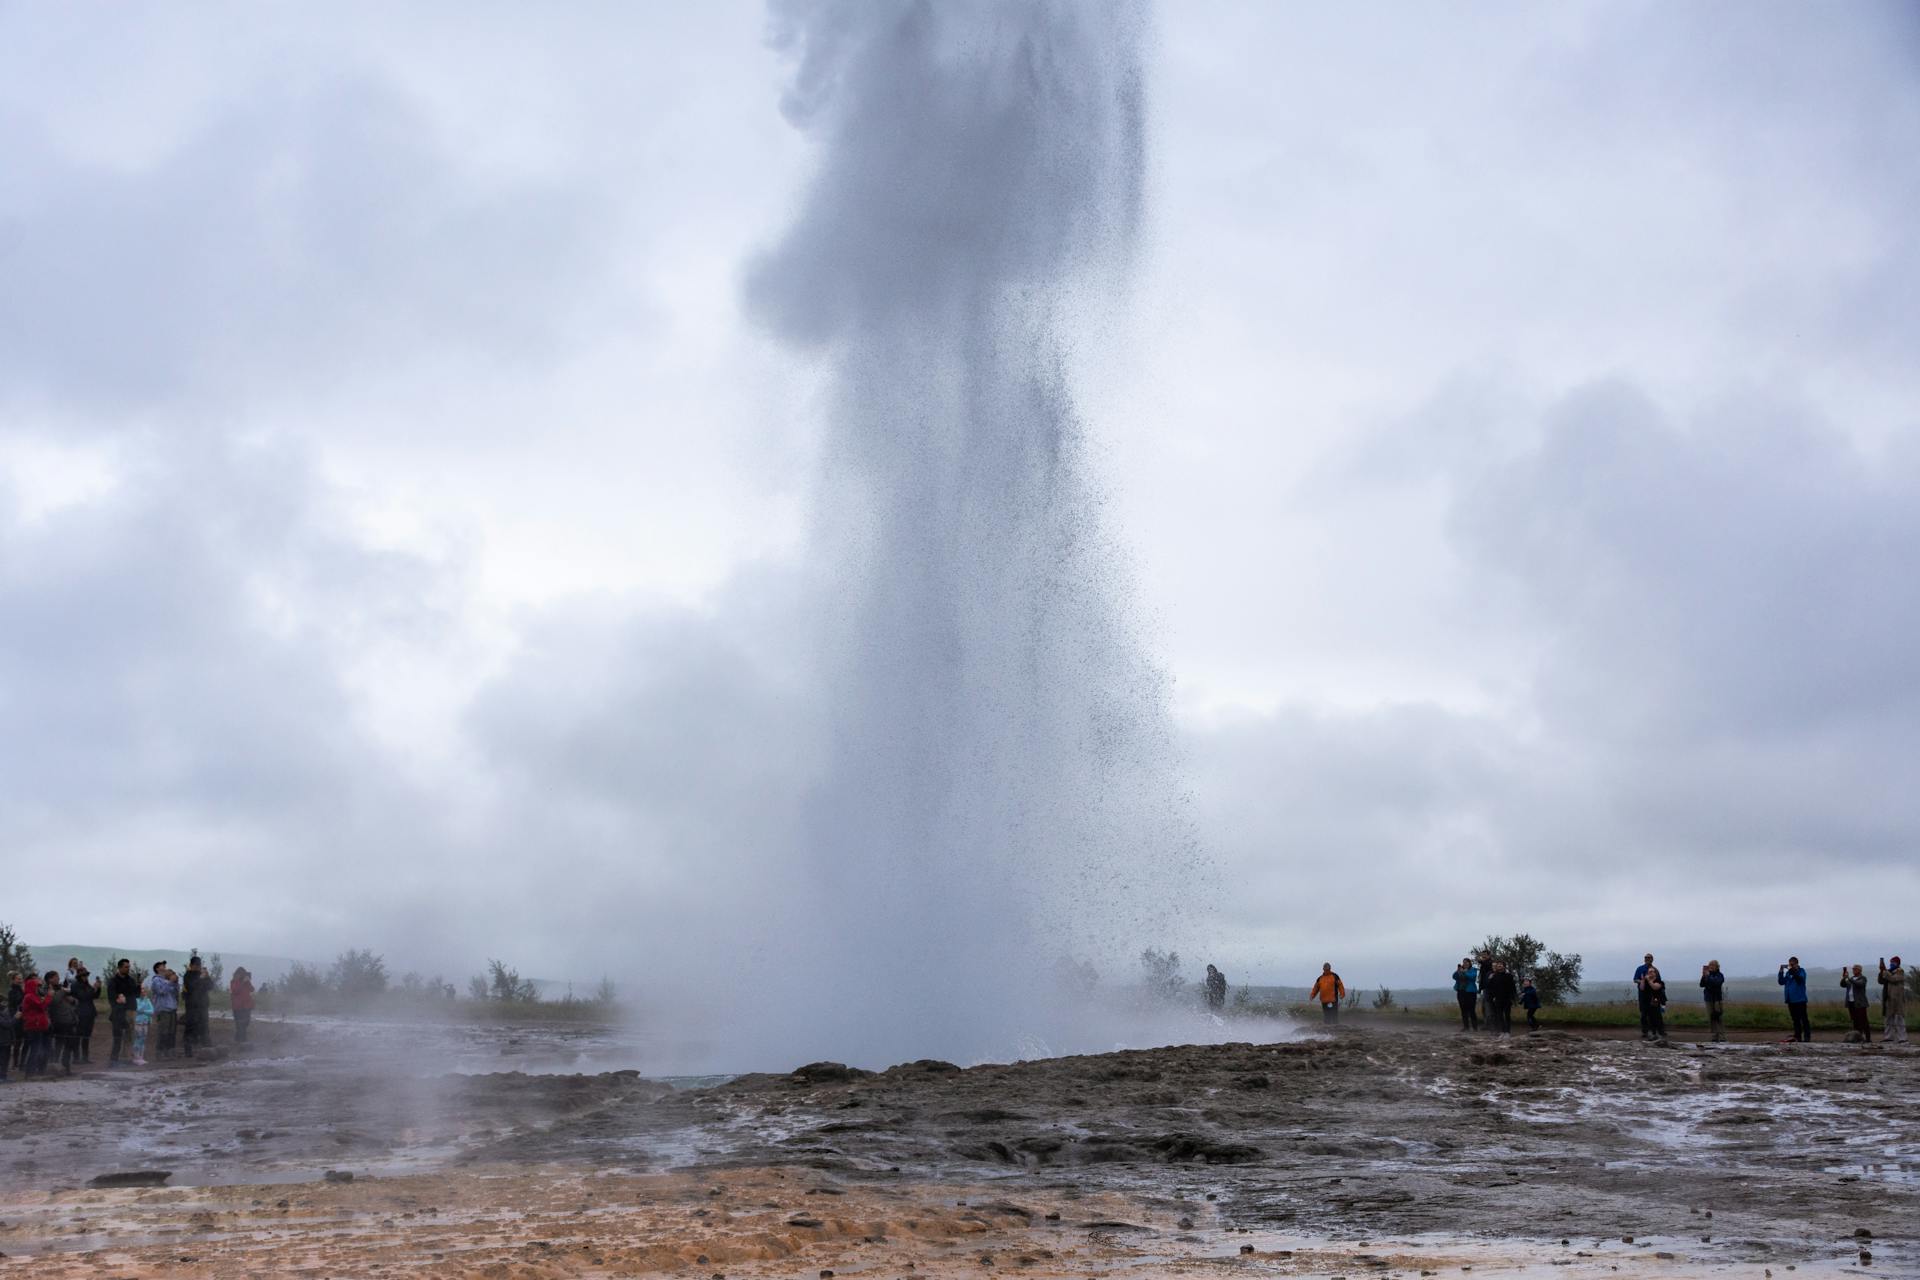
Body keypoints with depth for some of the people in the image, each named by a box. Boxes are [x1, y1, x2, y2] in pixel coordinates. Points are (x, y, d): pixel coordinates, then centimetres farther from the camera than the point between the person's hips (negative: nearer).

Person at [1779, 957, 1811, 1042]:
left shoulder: (1801, 971, -2)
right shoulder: (1788, 973, 13)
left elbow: (1800, 979, -22)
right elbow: (1781, 982, 6)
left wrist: (1791, 970, -29)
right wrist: (1781, 972, -6)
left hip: (1800, 1000, -6)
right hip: (1791, 1000, 6)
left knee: (1804, 1019, -6)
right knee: (1795, 1019, 10)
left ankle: (1807, 1037, -6)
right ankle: (1797, 1037, 14)